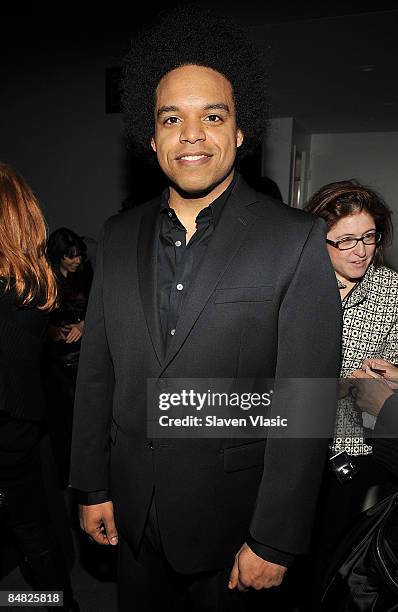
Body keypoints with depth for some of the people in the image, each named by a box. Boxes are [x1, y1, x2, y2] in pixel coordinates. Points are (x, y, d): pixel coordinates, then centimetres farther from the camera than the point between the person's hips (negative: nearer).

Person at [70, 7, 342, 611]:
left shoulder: (297, 241, -15)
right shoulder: (119, 236, -1)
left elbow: (306, 405, -15)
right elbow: (96, 372, 3)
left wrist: (274, 542, -12)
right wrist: (92, 487, 6)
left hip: (232, 517, -3)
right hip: (133, 513, 4)